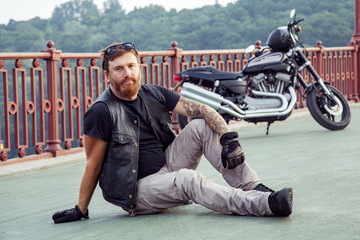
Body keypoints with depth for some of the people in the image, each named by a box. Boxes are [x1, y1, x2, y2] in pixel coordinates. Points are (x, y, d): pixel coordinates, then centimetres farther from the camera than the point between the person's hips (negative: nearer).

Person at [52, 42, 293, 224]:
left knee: (202, 126, -10)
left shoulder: (153, 94, 1)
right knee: (187, 179, -33)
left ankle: (254, 188, -20)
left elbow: (202, 110, -3)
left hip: (166, 166, 6)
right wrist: (80, 211, -5)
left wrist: (230, 139, -18)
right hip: (136, 190, -6)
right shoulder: (101, 112, -14)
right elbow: (93, 165, -9)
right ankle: (265, 205, -40)